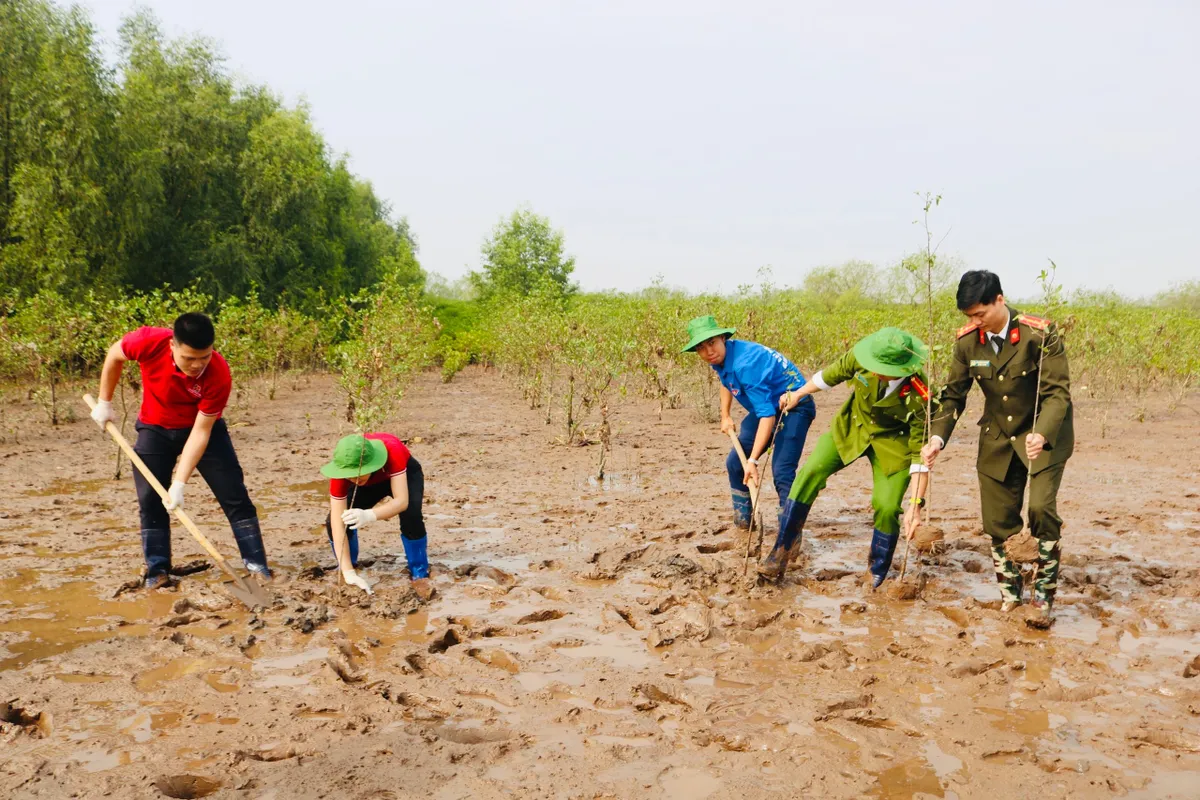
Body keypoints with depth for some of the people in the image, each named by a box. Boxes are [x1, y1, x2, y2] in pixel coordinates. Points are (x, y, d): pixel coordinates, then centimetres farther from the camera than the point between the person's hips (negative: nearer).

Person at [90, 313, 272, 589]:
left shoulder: (218, 374, -33)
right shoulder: (150, 342, -31)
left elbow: (200, 432, -28)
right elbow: (115, 355, -6)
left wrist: (179, 483, -31)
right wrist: (104, 403, -1)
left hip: (205, 427, -1)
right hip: (155, 429, 2)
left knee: (234, 495, -6)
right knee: (150, 499, -3)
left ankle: (257, 565, 1)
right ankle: (158, 571, 9)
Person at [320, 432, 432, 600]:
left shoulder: (392, 450, -44)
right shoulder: (341, 468, -36)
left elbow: (402, 501, -48)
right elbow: (338, 523, -36)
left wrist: (370, 516, -67)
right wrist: (348, 572, -43)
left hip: (405, 474, -2)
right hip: (370, 484, 2)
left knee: (411, 515, -32)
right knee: (332, 522, -19)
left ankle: (419, 575, -13)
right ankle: (352, 568, 7)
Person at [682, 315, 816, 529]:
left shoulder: (744, 364, -34)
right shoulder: (720, 359, -7)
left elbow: (767, 415, -37)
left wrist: (753, 460, -39)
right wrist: (725, 416, 14)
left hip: (794, 408, -9)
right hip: (767, 405, 9)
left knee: (782, 472, -23)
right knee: (735, 462, 9)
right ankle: (743, 522, 23)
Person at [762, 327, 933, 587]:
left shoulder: (920, 397, -32)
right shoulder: (862, 356, -26)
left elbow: (920, 455, -23)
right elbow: (836, 371, -2)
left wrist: (916, 504, -24)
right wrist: (798, 394, 11)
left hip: (893, 442, -3)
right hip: (852, 426, 3)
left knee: (887, 507, -13)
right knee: (810, 473, -14)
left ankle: (877, 578, 13)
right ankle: (783, 550, -4)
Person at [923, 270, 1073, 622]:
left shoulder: (1040, 335, -20)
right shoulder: (967, 340, -8)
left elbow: (1057, 392, -21)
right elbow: (954, 394, 1)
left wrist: (1041, 435, -39)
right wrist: (938, 437, -15)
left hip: (1044, 436, -4)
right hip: (997, 440, 4)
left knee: (1041, 508, -19)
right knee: (997, 521, 5)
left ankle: (1045, 589, 2)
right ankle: (1010, 593, 25)